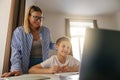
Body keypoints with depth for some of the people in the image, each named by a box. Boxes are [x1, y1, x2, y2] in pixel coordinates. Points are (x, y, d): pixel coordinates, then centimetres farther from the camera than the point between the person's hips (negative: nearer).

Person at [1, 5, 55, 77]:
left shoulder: (46, 31, 3)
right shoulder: (19, 31, -6)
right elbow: (16, 52, -11)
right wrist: (16, 69, -23)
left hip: (43, 64, 3)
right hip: (27, 66, -2)